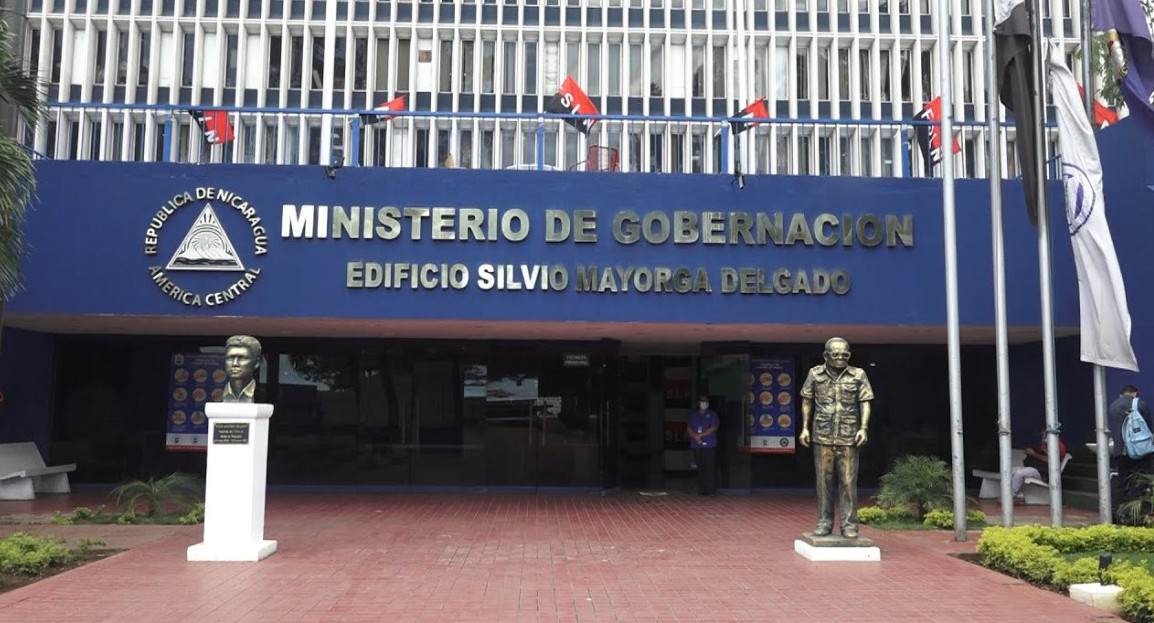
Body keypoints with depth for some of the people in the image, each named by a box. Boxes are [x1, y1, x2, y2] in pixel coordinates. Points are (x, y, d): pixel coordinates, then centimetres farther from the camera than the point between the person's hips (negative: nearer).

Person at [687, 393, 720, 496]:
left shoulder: (712, 414, 8)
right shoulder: (693, 415, 16)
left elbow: (714, 428, -5)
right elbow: (689, 428, 6)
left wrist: (701, 435, -11)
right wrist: (696, 437, -12)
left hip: (710, 445, -3)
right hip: (697, 445, 3)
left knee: (710, 467, -9)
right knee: (700, 468, 3)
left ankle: (711, 490, -8)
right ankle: (701, 490, 6)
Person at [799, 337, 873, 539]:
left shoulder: (858, 375, 3)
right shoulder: (815, 374, 5)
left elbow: (865, 403, 4)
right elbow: (807, 402, 11)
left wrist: (863, 428, -6)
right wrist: (805, 428, 6)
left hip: (848, 438, -1)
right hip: (822, 436, 1)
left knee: (848, 482, -1)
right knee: (824, 481, 5)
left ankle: (849, 524, 5)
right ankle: (824, 522, 13)